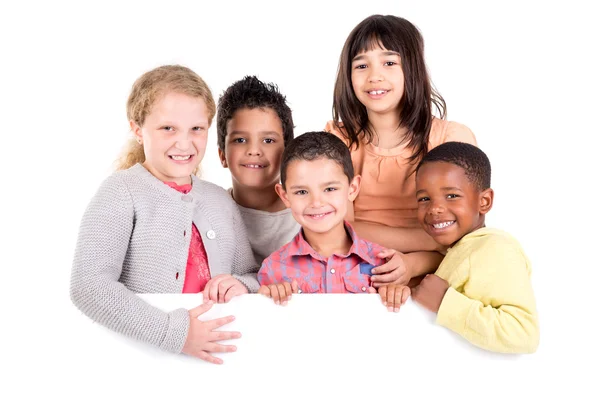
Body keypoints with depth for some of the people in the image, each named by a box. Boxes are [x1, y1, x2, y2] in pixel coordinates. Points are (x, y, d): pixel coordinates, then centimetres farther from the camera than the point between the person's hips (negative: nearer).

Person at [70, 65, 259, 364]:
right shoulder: (122, 192, -3)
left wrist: (242, 284, -2)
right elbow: (88, 285, -14)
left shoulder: (220, 201, 13)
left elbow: (251, 276, 21)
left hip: (215, 358, 5)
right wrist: (173, 332, -20)